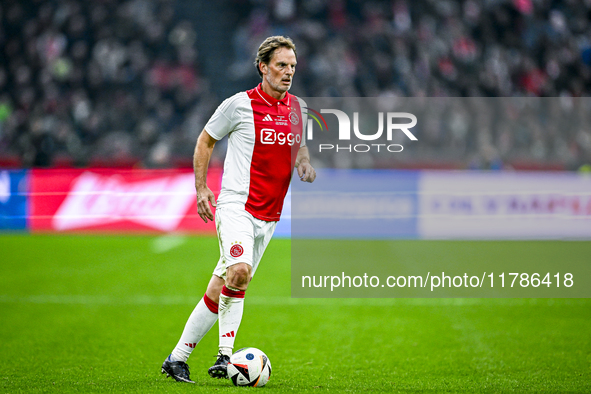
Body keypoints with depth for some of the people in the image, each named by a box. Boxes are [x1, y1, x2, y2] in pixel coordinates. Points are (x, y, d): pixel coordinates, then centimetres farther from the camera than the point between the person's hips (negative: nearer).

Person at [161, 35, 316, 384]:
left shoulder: (298, 107, 10)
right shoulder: (240, 105, -6)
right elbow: (205, 140, 6)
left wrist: (305, 163, 6)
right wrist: (201, 188, 0)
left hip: (269, 216, 6)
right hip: (236, 206, -6)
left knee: (222, 287, 7)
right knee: (239, 271, -30)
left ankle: (179, 357, 14)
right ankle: (226, 353, -21)